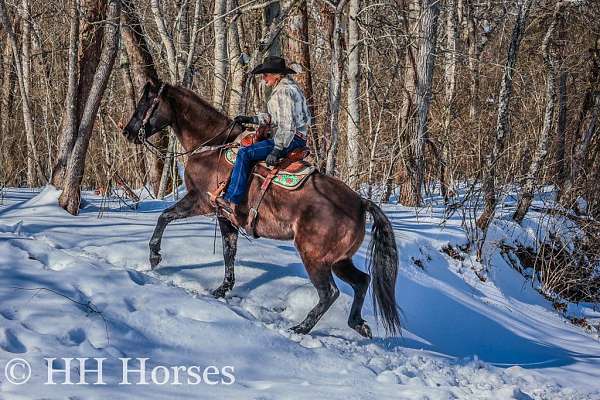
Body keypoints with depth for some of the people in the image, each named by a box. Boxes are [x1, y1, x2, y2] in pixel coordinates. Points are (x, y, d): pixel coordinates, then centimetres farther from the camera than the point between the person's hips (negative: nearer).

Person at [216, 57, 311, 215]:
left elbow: (287, 125, -23)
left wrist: (276, 150, -27)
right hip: (294, 138, 11)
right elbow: (273, 117, 22)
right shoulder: (287, 87, 18)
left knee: (245, 153, -17)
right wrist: (251, 119, 15)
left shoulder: (284, 91, -16)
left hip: (291, 140, -11)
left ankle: (232, 200, -19)